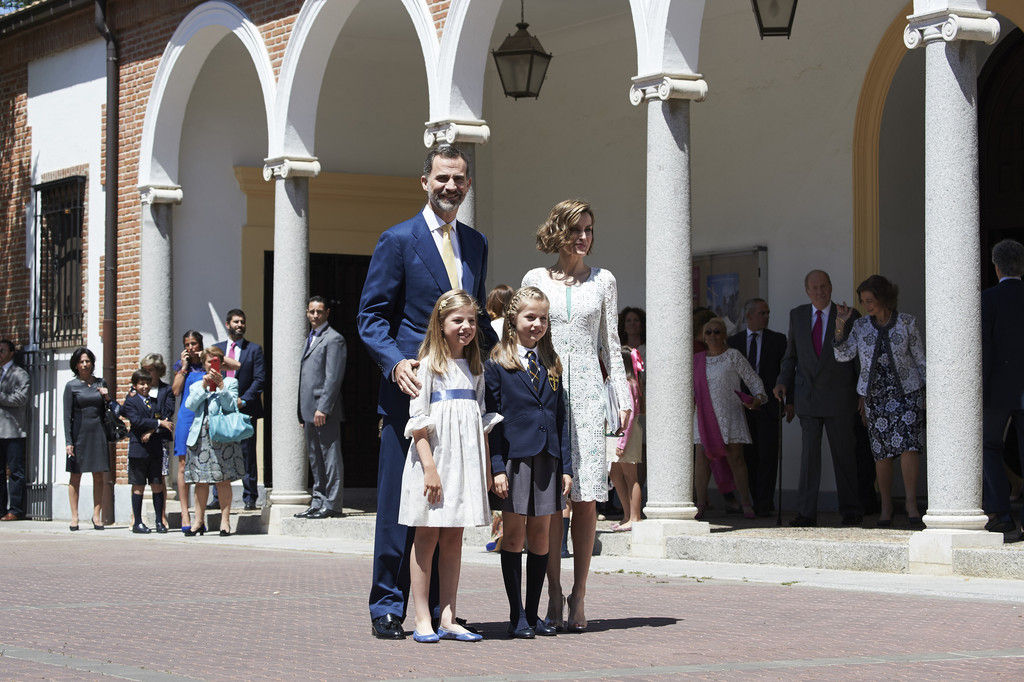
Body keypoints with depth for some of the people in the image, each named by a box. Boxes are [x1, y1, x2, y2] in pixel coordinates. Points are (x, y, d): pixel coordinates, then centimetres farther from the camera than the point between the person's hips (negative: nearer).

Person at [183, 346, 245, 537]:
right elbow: (190, 405, 2)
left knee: (223, 480, -4)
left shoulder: (230, 382, 10)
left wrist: (221, 385, -11)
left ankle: (225, 521, -1)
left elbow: (231, 405, -3)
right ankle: (199, 522, 8)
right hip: (201, 434, 3)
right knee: (201, 480, 3)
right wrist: (204, 386, -5)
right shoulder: (196, 386, 20)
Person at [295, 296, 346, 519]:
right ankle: (319, 502, 17)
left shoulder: (333, 339, -7)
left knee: (330, 457, -6)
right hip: (310, 411, 9)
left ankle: (332, 504, -5)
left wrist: (322, 408, -20)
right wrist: (303, 413, 17)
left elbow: (333, 377, -15)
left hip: (325, 412, -9)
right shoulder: (309, 339, 21)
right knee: (315, 459, 12)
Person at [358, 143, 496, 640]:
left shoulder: (475, 243, 16)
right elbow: (371, 317, -4)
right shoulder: (398, 241, -2)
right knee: (398, 502, -3)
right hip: (410, 392, -6)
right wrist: (395, 362, -20)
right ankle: (387, 607, 4)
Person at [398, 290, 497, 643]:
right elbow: (418, 422, -9)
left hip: (466, 462, 6)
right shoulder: (428, 366, -4)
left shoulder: (475, 369, 14)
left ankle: (448, 619, 10)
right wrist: (429, 467, -17)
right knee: (427, 537, -1)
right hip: (434, 458, -6)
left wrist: (487, 468, 11)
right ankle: (423, 620, 2)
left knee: (453, 539, 7)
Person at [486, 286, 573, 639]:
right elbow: (491, 418, -4)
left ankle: (534, 613, 13)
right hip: (515, 455, -4)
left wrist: (566, 466, 6)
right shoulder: (497, 364, -1)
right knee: (514, 533, -1)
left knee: (541, 533, 6)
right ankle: (517, 616, 5)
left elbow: (560, 417, 13)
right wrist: (497, 467, -11)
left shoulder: (552, 364, 13)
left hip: (547, 459, 4)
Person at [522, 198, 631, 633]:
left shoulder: (602, 280, 11)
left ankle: (578, 596, 0)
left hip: (586, 389, 0)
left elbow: (610, 345, 12)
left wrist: (623, 398, 4)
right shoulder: (535, 279, 9)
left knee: (586, 496, -4)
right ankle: (554, 594, 2)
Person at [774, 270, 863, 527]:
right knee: (808, 453, -4)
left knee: (843, 454, 2)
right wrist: (783, 382, 3)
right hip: (807, 397, 2)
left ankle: (851, 511, 12)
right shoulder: (797, 315, 9)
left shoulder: (849, 316, 0)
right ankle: (807, 513, -4)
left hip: (838, 397, -2)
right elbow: (791, 354, 17)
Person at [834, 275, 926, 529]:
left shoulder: (906, 323, 0)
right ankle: (886, 507, 11)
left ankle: (911, 504, -12)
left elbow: (921, 360, 5)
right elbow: (843, 355, -4)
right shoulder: (860, 326, 6)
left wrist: (927, 392, 2)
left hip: (907, 391, -2)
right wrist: (841, 325, -13)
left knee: (908, 446, -16)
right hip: (874, 395, 2)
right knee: (882, 452, 2)